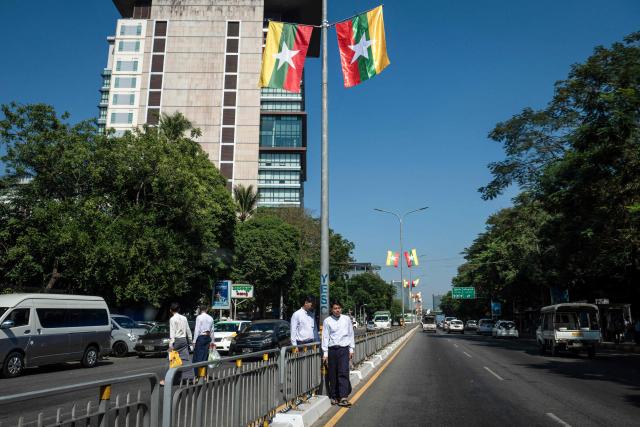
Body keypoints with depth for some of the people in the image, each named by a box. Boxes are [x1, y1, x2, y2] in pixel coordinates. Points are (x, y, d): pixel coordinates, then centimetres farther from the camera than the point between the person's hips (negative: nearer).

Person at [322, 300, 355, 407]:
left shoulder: (346, 319, 6)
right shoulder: (327, 321, -1)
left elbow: (351, 334, 12)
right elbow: (325, 337, -1)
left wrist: (351, 349, 9)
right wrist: (325, 353, -4)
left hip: (344, 349, 1)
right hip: (332, 350, 0)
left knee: (344, 373, -8)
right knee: (332, 375, 5)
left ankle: (343, 397, -11)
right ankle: (334, 397, 17)